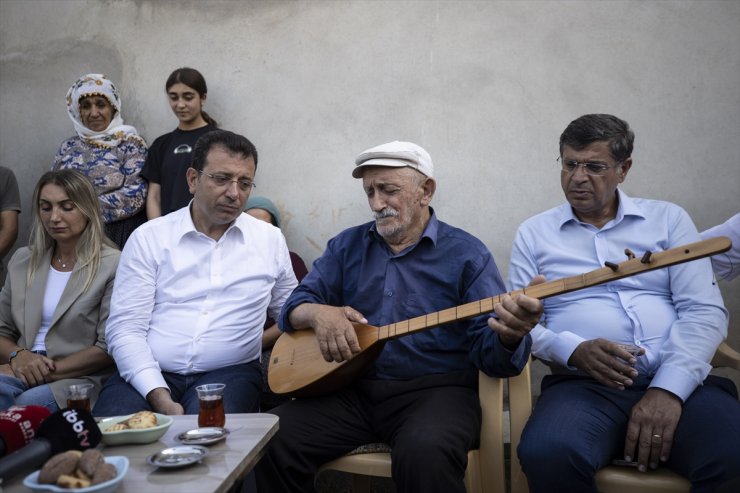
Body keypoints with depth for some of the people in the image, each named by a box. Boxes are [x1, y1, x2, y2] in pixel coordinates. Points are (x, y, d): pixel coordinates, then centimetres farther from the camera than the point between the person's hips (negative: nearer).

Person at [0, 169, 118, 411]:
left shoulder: (112, 266, -3)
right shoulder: (22, 260, 16)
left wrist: (50, 370, -13)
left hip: (81, 378, -4)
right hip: (24, 372, 4)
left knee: (29, 404, -33)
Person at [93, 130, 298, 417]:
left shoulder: (270, 239, 9)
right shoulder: (148, 237, 3)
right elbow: (125, 328, -3)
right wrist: (159, 396, -17)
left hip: (228, 372, 1)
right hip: (149, 373, 0)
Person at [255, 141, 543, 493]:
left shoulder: (466, 253, 0)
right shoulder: (347, 245, 12)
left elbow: (488, 350, -5)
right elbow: (295, 306, 10)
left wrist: (509, 336, -31)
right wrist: (318, 313, -15)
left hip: (436, 390, -3)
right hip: (353, 389, 4)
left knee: (426, 454, -36)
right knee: (271, 439, -19)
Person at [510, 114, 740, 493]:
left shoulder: (668, 218, 13)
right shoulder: (534, 233, 12)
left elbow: (705, 311, 4)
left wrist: (669, 388, -12)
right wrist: (573, 350, -14)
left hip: (678, 382, 0)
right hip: (582, 384, 0)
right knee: (548, 455, -32)